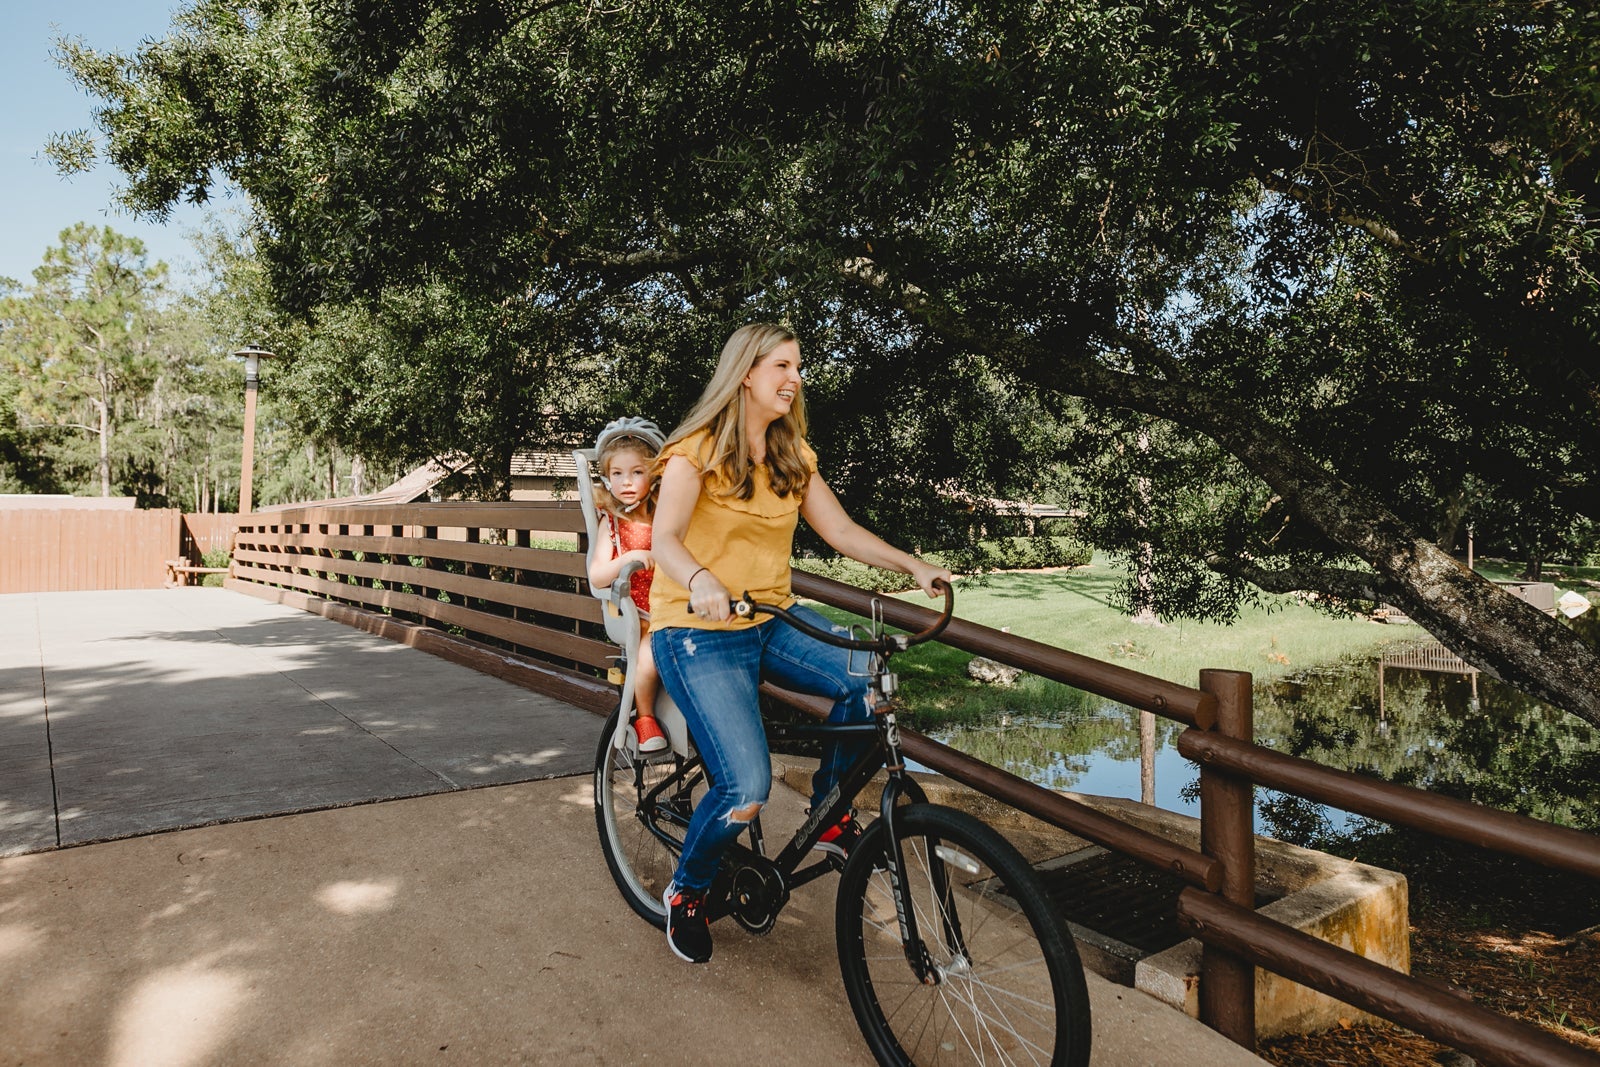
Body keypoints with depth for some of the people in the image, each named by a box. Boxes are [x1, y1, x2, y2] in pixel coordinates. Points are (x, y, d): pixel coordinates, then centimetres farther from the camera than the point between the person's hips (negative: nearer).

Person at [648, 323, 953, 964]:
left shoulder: (792, 454, 10)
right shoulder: (697, 450, -10)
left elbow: (841, 531, 6)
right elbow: (665, 538, -24)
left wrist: (912, 565, -7)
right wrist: (702, 581, -45)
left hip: (770, 622, 6)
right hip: (698, 631, -6)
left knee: (867, 677, -21)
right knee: (746, 790, -20)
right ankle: (686, 892, 14)